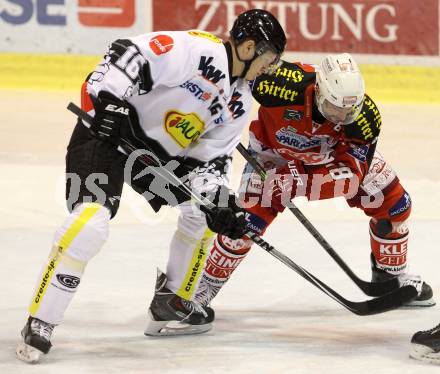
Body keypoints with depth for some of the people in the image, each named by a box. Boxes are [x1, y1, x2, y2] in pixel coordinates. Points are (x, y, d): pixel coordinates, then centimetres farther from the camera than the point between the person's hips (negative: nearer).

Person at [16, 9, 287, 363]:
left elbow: (211, 157, 8)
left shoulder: (239, 102, 8)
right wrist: (110, 101, -34)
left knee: (205, 210, 12)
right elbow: (127, 54, -26)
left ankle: (171, 302, 25)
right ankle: (39, 323, -20)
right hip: (106, 132, -10)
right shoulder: (196, 49, -19)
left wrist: (220, 208, -6)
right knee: (92, 218, -26)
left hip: (158, 151, 10)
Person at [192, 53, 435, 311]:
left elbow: (354, 168, -27)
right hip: (275, 149, -3)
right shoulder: (286, 85, -41)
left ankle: (390, 273, 25)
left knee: (394, 203, 0)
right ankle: (207, 284, 6)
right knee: (251, 216, -15)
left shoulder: (365, 116, -32)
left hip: (338, 152, 3)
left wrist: (299, 185, -40)